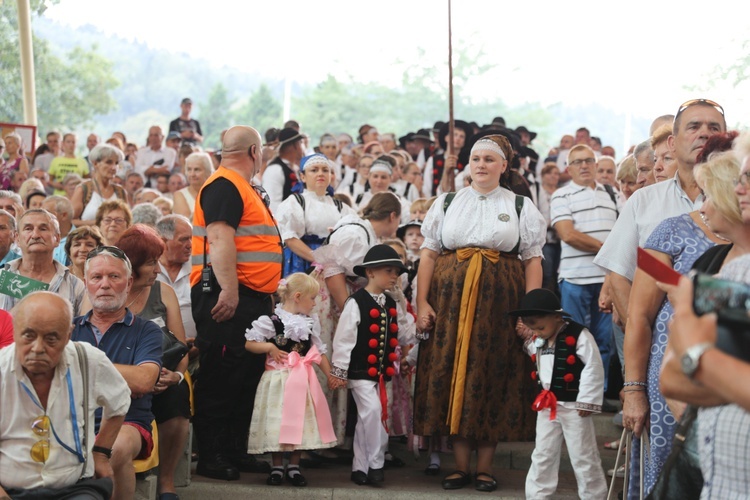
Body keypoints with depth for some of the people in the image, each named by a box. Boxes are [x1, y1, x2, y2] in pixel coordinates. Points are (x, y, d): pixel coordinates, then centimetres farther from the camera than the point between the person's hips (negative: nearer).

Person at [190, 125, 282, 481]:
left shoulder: (241, 187, 21)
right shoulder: (224, 186, -12)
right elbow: (219, 238, -23)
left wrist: (267, 289, 27)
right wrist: (229, 291, -29)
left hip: (250, 298, 11)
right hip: (226, 296, -11)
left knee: (247, 378, 13)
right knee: (219, 380, -6)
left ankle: (235, 451, 21)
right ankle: (211, 457, -2)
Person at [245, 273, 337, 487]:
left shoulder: (311, 323, 7)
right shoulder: (271, 321, -10)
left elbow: (319, 352, 14)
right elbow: (249, 344, -6)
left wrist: (330, 375, 10)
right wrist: (269, 347, -19)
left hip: (302, 380, 5)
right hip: (278, 380, -5)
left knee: (301, 423, 5)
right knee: (277, 422, 1)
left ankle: (294, 467, 16)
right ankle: (277, 467, 13)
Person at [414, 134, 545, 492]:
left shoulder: (521, 207, 8)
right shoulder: (446, 203, 12)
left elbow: (533, 261, 3)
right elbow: (428, 255, 7)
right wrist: (422, 303, -3)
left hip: (501, 302, -1)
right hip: (451, 299, 1)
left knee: (493, 375, 0)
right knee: (453, 375, 1)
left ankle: (485, 466, 10)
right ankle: (460, 465, 10)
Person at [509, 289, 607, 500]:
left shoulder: (579, 336, -16)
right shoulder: (537, 341, 5)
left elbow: (593, 369, -17)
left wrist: (587, 401, -17)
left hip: (573, 406, -7)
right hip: (547, 405, 7)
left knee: (583, 457, 3)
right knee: (542, 455, 13)